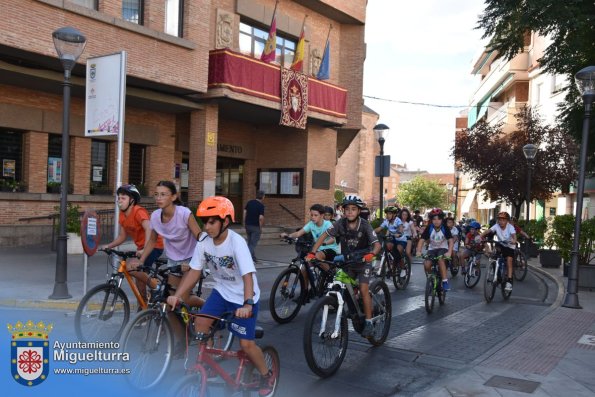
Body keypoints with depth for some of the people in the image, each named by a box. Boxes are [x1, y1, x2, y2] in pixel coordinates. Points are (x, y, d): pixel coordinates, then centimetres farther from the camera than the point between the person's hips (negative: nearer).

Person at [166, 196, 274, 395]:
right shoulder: (203, 240, -13)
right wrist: (177, 295, -17)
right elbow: (195, 271, -6)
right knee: (200, 323, -13)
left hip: (243, 297, -5)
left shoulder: (237, 242, -29)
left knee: (246, 344, -3)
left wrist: (247, 304, -50)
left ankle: (267, 376, 24)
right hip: (221, 291, 5)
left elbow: (247, 276, -36)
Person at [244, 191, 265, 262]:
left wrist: (244, 223, 10)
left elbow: (244, 212, 3)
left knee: (250, 242, 19)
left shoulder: (249, 202, 4)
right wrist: (261, 227, -10)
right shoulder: (261, 205, -14)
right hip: (256, 227, -6)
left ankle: (253, 257, 27)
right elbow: (261, 218, -21)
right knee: (253, 244, -1)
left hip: (248, 225, 6)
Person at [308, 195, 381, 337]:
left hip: (363, 261, -3)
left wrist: (371, 254, -50)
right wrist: (312, 253, -25)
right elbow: (324, 236, -14)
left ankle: (369, 322, -5)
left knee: (363, 289, -14)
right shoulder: (340, 224, -17)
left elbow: (377, 244, -28)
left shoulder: (364, 225, -23)